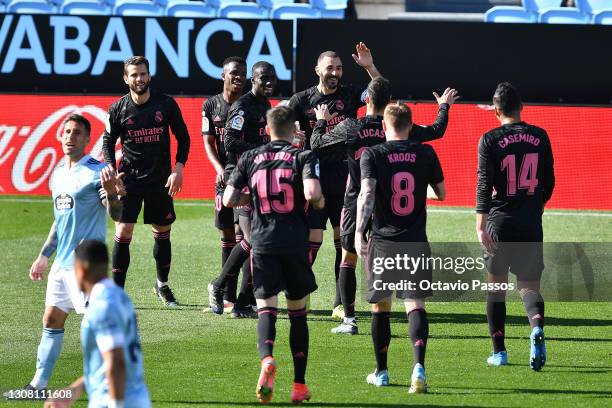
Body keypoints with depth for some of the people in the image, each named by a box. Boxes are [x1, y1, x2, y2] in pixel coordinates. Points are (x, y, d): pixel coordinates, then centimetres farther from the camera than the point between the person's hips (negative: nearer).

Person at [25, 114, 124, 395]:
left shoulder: (96, 172, -9)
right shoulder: (58, 174, 15)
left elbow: (116, 215, -18)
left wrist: (111, 192, -38)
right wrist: (44, 256, 24)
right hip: (61, 262, 8)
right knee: (52, 320, 12)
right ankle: (38, 384, 18)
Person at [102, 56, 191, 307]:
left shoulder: (166, 104, -4)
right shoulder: (119, 109, -4)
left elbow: (183, 137, 4)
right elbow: (108, 142, 5)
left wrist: (178, 170, -5)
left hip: (161, 181, 2)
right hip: (129, 180, -1)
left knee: (162, 234, 12)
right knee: (123, 234, -10)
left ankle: (163, 286, 30)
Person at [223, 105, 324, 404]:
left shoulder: (250, 159, 8)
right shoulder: (303, 157, 0)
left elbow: (229, 199, 3)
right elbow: (312, 193, -16)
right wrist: (320, 202, 7)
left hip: (263, 242, 1)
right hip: (295, 243, -1)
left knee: (266, 308, -1)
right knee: (298, 311, 12)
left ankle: (267, 358, -33)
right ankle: (299, 385, 13)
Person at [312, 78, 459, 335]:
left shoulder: (348, 128, -9)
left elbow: (316, 144, 3)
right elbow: (437, 131, 7)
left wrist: (321, 122, 23)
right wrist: (444, 107, 26)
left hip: (355, 206, -1)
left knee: (348, 260, 10)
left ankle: (349, 320, 4)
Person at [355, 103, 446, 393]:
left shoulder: (372, 155, -3)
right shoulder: (425, 154, 4)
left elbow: (367, 192, -17)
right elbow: (441, 194, 15)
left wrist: (359, 233, -19)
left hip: (383, 241, -1)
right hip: (416, 242, 1)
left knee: (380, 306, 14)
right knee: (415, 305, -5)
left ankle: (381, 372, 23)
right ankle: (419, 367, -26)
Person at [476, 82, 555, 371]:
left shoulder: (490, 140, -6)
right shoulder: (540, 137, 4)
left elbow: (484, 184, -13)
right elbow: (549, 182, 11)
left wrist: (480, 226, -16)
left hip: (500, 221, -2)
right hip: (531, 223, 2)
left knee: (496, 285, 12)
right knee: (529, 285, 5)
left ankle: (499, 351, 15)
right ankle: (537, 326, -27)